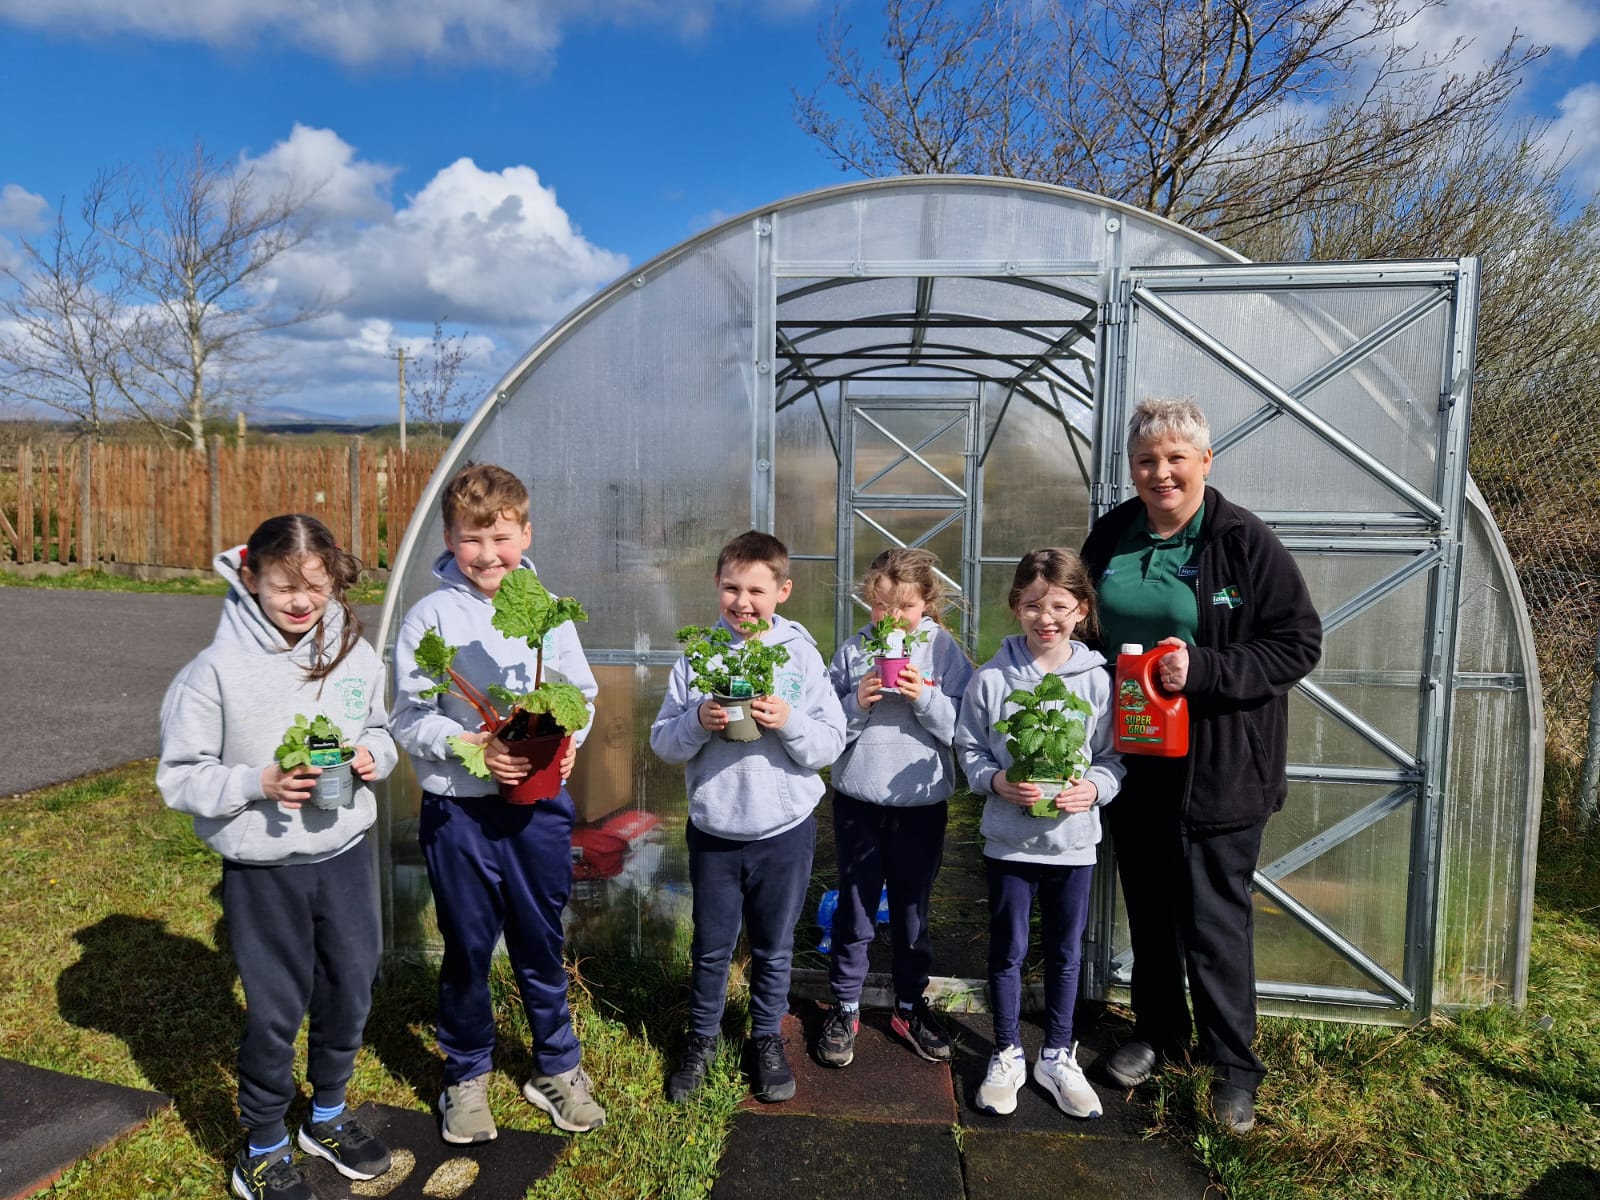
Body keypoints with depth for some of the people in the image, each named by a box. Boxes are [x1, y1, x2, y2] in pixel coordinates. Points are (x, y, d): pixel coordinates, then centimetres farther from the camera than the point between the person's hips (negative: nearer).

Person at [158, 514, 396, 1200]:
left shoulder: (355, 655, -4)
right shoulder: (217, 669, -14)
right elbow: (179, 777, -9)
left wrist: (373, 757, -11)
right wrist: (259, 784, -23)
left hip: (345, 855, 4)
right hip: (262, 869, -4)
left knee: (350, 993, 17)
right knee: (275, 1012, 9)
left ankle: (328, 1116, 44)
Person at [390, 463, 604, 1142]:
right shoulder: (432, 615, -6)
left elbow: (581, 693, 6)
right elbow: (409, 717, -5)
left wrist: (568, 739, -12)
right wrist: (471, 746, -19)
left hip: (540, 804, 2)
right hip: (459, 810, -1)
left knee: (541, 942, 16)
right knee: (468, 948, 14)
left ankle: (557, 1067, 36)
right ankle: (466, 1075, 36)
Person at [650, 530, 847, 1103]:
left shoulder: (802, 654, -6)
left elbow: (830, 745, -7)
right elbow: (663, 742, -2)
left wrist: (789, 721, -24)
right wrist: (698, 721, -21)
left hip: (784, 829, 0)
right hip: (712, 829, 1)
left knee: (773, 948, 16)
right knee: (710, 947, 16)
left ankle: (768, 1039, 38)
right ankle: (701, 1039, 37)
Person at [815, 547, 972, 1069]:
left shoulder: (944, 650, -4)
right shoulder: (852, 650, -2)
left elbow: (961, 728, -8)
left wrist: (925, 697, -22)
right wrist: (856, 703, -17)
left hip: (921, 801, 0)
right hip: (857, 798, 1)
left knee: (912, 909, 15)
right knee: (854, 908, 11)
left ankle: (910, 1007, 33)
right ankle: (844, 1009, 27)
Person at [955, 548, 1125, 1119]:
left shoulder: (1098, 681, -5)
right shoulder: (991, 679, -8)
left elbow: (1115, 756, 1)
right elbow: (968, 749, -1)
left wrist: (1094, 788, -17)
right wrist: (996, 781, -19)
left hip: (1073, 840, 1)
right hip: (1009, 838, -1)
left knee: (1065, 954, 16)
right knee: (1008, 951, 13)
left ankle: (1058, 1057, 36)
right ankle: (1007, 1056, 33)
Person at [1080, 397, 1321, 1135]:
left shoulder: (1244, 541, -12)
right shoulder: (1109, 539, 3)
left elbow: (1298, 645, -12)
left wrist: (1203, 671, -23)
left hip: (1219, 765, -4)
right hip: (1132, 761, 5)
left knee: (1213, 919, 4)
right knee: (1147, 908, 17)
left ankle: (1233, 1064, 23)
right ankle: (1157, 1032, 36)